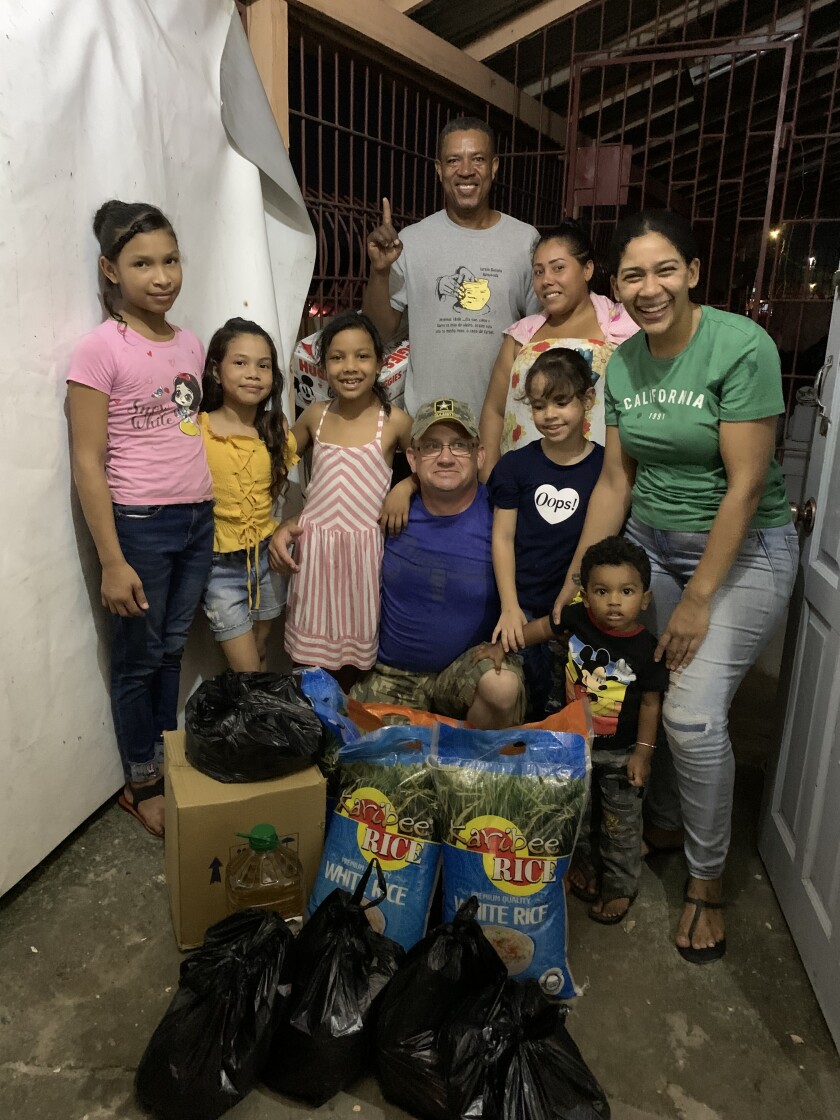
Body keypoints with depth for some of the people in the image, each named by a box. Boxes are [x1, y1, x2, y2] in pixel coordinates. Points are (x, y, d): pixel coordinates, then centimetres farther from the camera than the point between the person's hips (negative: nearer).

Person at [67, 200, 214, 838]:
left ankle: (166, 763, 35)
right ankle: (142, 784, 29)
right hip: (140, 523, -5)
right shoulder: (102, 350, -12)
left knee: (172, 649, 17)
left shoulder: (191, 345, 7)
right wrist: (113, 562, -15)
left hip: (199, 519, 6)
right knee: (139, 657, 10)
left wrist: (210, 515, 13)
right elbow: (88, 463, -12)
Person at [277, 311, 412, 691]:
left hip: (363, 549, -2)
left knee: (352, 651, 11)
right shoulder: (315, 415, 4)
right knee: (309, 654, 9)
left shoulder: (394, 421, -5)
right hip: (313, 546, 2)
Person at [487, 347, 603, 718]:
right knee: (528, 690, 0)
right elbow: (503, 537, 0)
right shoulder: (516, 464, 0)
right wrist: (510, 607, -7)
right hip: (523, 605, 0)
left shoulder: (605, 466, -2)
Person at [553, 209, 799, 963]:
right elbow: (616, 480, 5)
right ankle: (663, 824, 30)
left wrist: (698, 599, -17)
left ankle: (707, 881, 12)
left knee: (693, 714, -12)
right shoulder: (623, 363, 1)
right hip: (651, 542, 5)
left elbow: (745, 485, -19)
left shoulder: (742, 347, -17)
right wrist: (577, 578, 4)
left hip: (742, 550, -5)